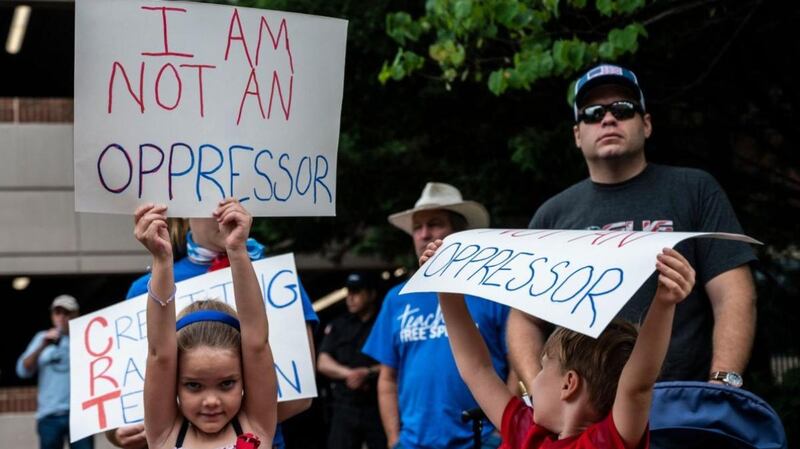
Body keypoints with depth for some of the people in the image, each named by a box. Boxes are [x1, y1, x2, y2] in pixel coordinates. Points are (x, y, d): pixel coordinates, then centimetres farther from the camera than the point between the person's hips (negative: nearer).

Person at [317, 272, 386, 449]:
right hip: (345, 406, 3)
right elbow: (323, 363, 5)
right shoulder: (338, 326, 14)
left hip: (378, 407, -3)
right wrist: (350, 373, -12)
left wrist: (368, 373, -18)